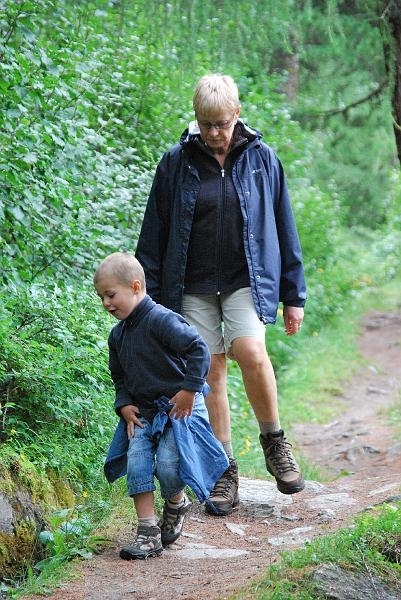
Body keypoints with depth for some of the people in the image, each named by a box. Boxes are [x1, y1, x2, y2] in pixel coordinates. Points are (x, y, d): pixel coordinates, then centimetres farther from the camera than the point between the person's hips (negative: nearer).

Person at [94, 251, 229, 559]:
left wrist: (189, 389, -22)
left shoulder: (161, 320, -19)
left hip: (179, 406, -7)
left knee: (168, 466, -16)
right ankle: (148, 532, -3)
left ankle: (177, 503, 19)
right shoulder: (117, 335, 8)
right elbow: (120, 377, 19)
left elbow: (198, 349, -24)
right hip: (142, 412, 7)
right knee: (136, 465, -7)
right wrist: (124, 405, 2)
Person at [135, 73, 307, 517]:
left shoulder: (261, 159, 2)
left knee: (250, 352, -24)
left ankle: (274, 440, -2)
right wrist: (150, 299, 3)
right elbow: (154, 234, 5)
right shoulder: (176, 163, 1)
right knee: (210, 373, 0)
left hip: (248, 280, -1)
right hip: (194, 287, 1)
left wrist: (294, 296, 7)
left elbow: (284, 228, 7)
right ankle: (224, 471, 11)